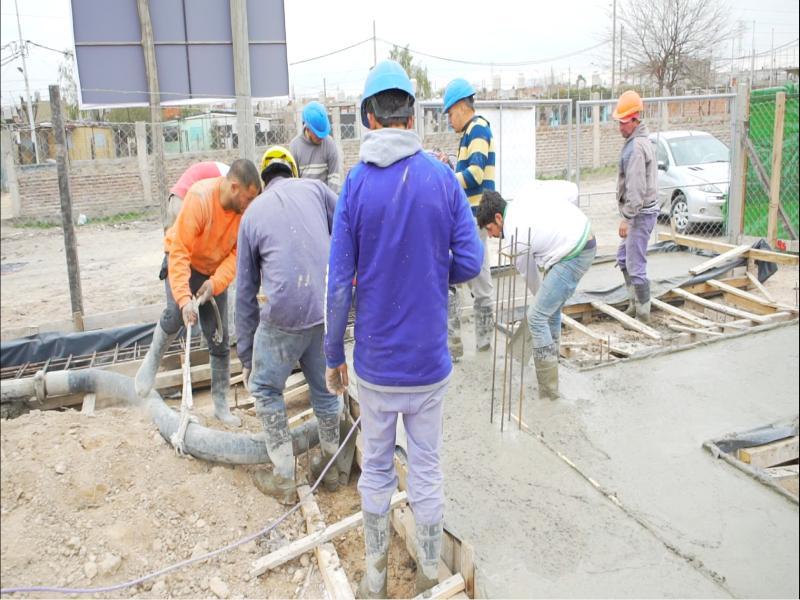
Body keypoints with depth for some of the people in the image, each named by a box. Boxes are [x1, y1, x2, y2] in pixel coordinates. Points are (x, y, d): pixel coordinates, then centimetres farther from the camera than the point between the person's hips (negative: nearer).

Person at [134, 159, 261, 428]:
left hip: (215, 273, 3)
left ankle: (221, 404, 15)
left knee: (219, 341, 2)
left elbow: (238, 253, -16)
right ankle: (152, 359, -2)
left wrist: (216, 282, -32)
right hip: (183, 264, -3)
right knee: (176, 313, -32)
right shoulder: (199, 199, -30)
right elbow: (179, 253, -32)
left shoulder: (245, 208, -18)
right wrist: (184, 299, -41)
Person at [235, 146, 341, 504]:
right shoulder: (314, 188, 12)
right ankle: (331, 465, 37)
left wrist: (245, 355, 20)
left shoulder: (253, 213, 12)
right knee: (325, 388, 21)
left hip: (283, 316, -2)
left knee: (265, 389, 19)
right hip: (329, 310, 2)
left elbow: (245, 292, 14)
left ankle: (284, 478, 23)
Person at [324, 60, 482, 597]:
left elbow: (340, 282, -9)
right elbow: (470, 262, -7)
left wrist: (333, 355, 2)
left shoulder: (356, 183, -10)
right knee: (427, 469, 15)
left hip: (376, 360, 0)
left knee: (376, 469, 17)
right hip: (429, 359, 1)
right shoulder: (444, 178, -8)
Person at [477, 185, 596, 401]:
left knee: (536, 317, -7)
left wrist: (540, 295, 21)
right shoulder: (523, 198, 6)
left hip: (573, 257, -10)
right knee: (551, 310, 20)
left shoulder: (513, 239, -13)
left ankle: (547, 389, -2)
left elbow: (529, 275, 2)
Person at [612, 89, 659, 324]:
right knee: (623, 258, 19)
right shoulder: (640, 141, 14)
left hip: (640, 214, -11)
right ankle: (635, 303, 27)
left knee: (636, 265, -6)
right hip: (641, 211, 11)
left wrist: (626, 218, -23)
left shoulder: (636, 147, -19)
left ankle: (643, 313, 2)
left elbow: (636, 188, -24)